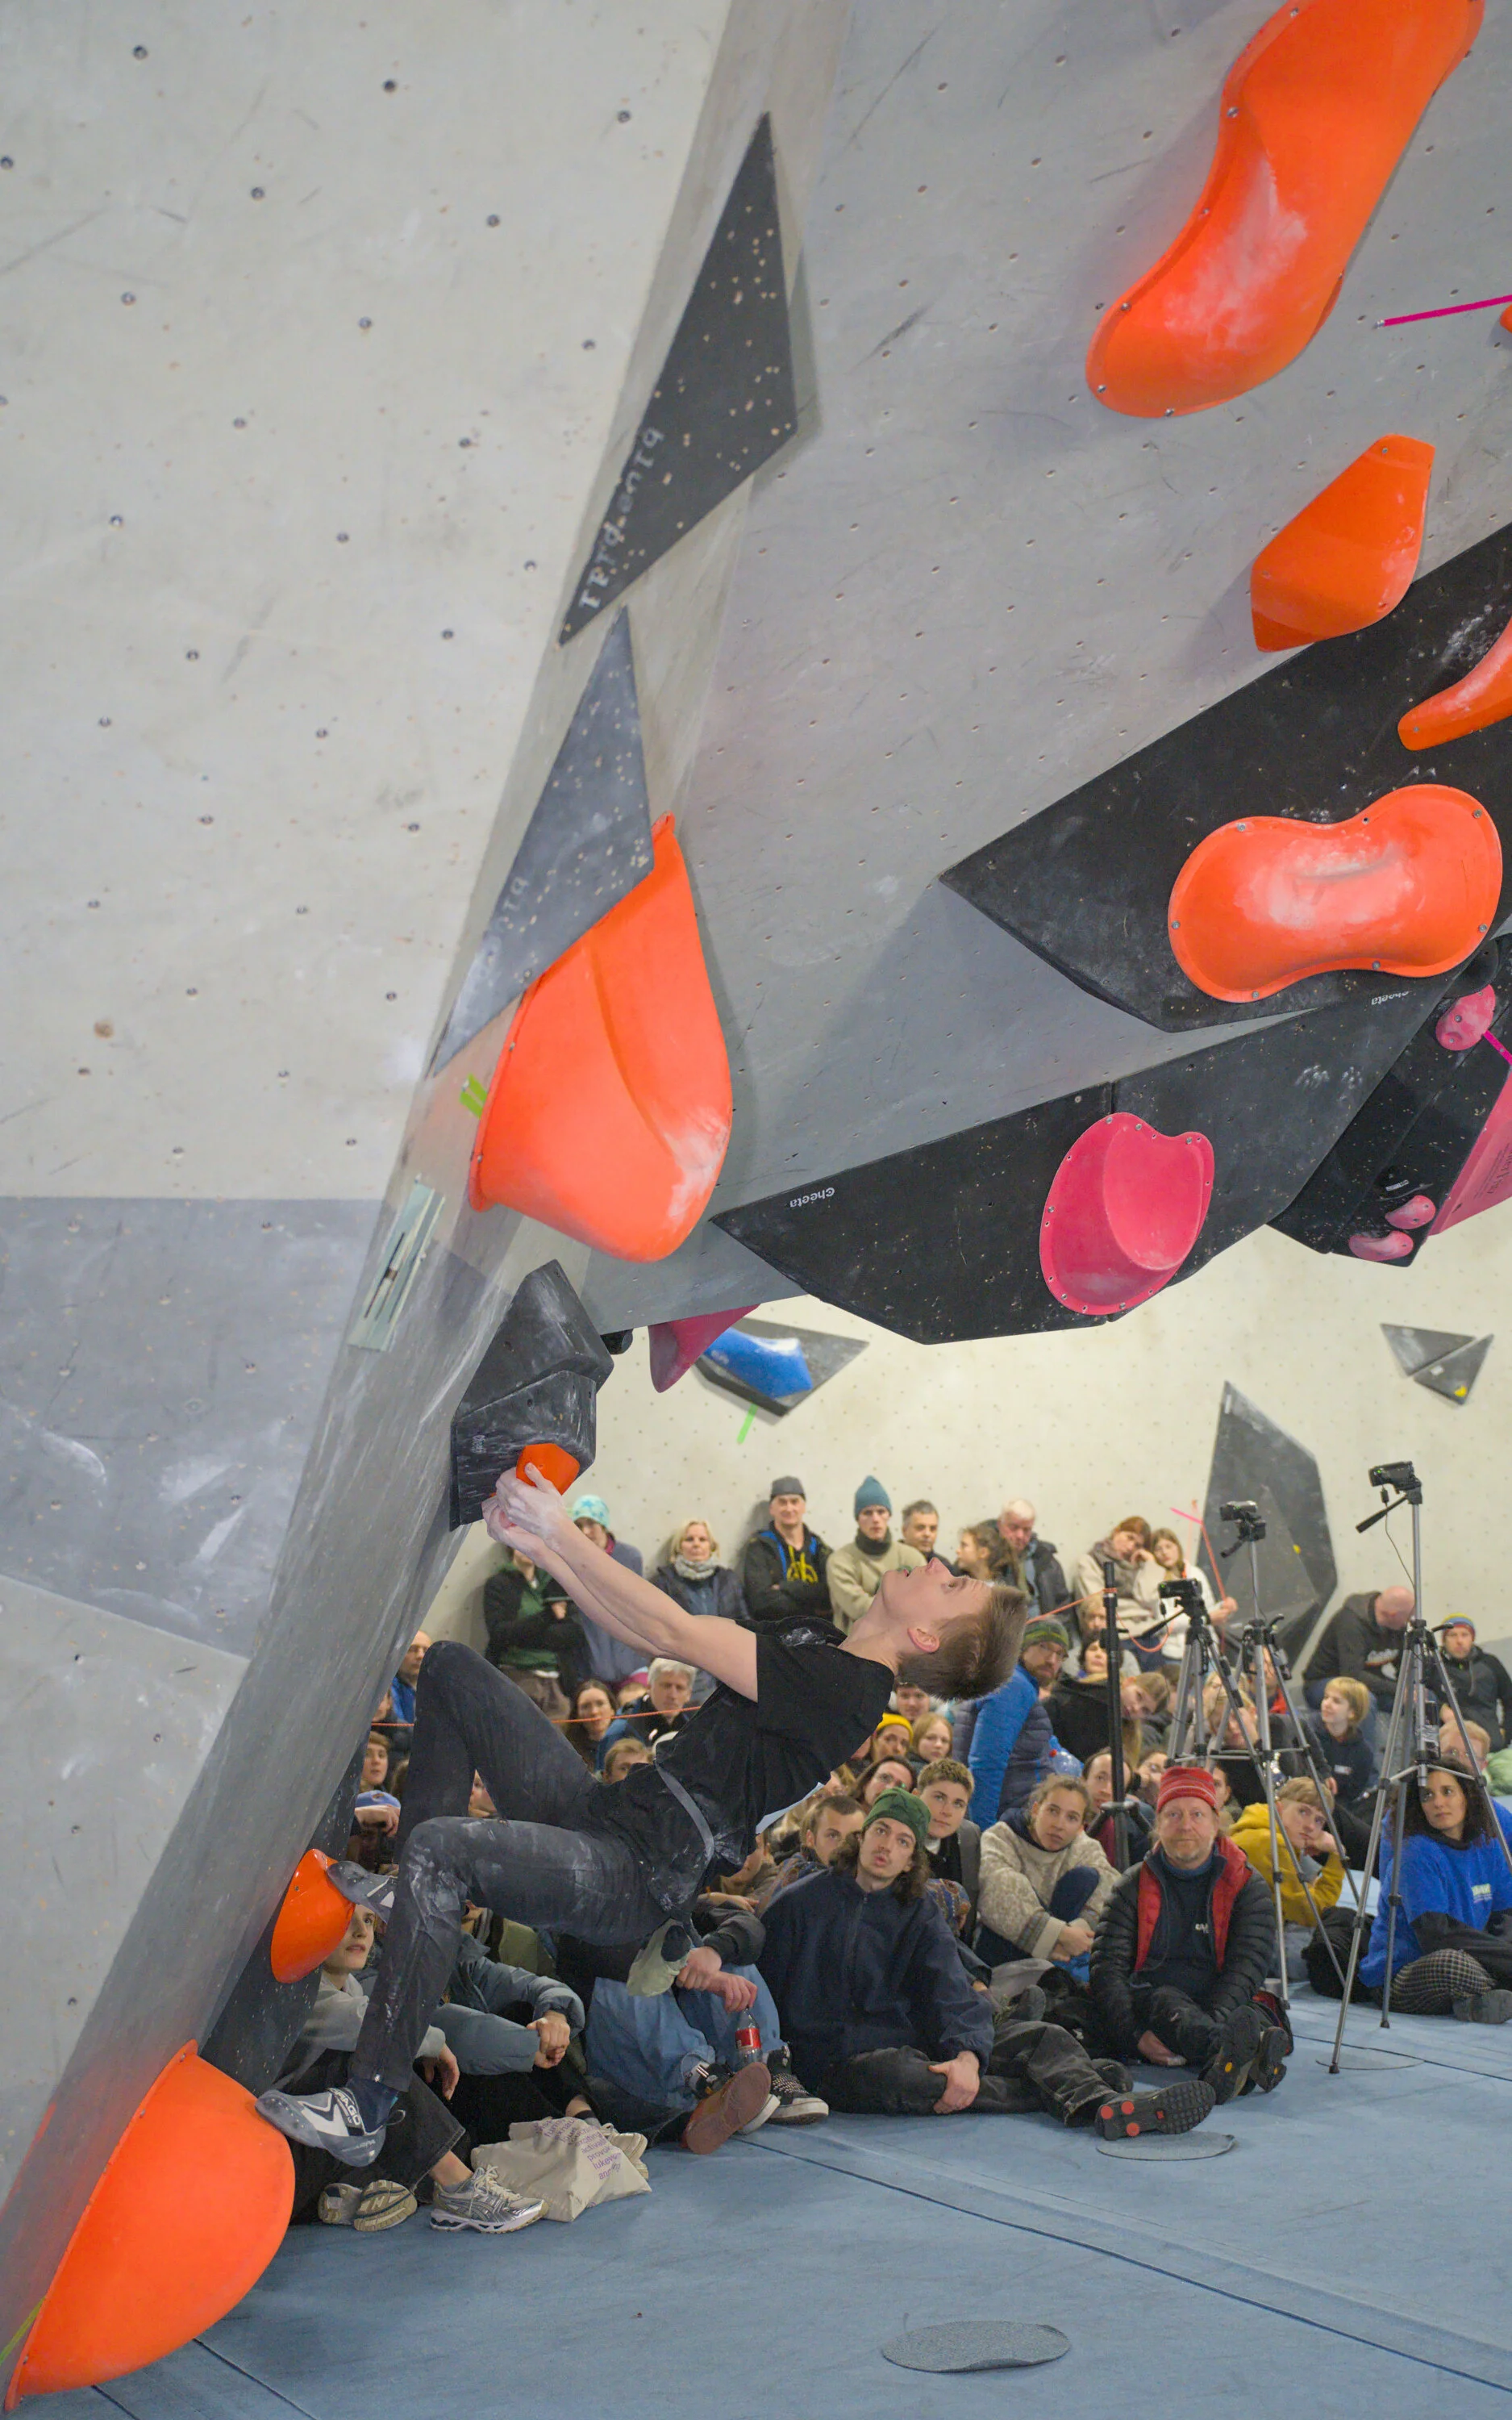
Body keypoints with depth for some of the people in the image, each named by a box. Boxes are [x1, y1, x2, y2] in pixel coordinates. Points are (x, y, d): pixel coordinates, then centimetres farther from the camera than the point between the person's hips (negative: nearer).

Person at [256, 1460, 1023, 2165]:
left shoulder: (846, 1689, -19)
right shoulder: (816, 1646, 10)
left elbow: (671, 1631, -20)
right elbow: (650, 1636, 12)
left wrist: (560, 1531, -15)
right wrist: (537, 1544, 4)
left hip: (630, 1881, -10)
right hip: (605, 1815, 10)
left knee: (440, 1847, -33)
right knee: (452, 1667, 10)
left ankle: (365, 2111, -26)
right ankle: (408, 1887, 7)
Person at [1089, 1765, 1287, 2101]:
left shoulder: (1249, 1887, 8)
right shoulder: (1132, 1888, 10)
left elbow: (1249, 1964, -6)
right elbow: (1108, 1966, 0)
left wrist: (1209, 2024, -25)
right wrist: (1135, 2036, -19)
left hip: (1226, 2007, 1)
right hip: (1151, 2004, -1)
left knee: (1257, 2013, -33)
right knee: (1168, 2002, -35)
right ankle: (1226, 2049, -68)